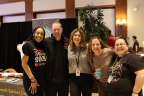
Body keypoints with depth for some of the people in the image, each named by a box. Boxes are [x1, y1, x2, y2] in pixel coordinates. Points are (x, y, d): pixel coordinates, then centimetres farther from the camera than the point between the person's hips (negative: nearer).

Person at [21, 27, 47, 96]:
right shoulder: (28, 45, -9)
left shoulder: (43, 46, 9)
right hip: (30, 79, -6)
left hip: (43, 78, 6)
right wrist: (32, 79, -14)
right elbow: (24, 63, -13)